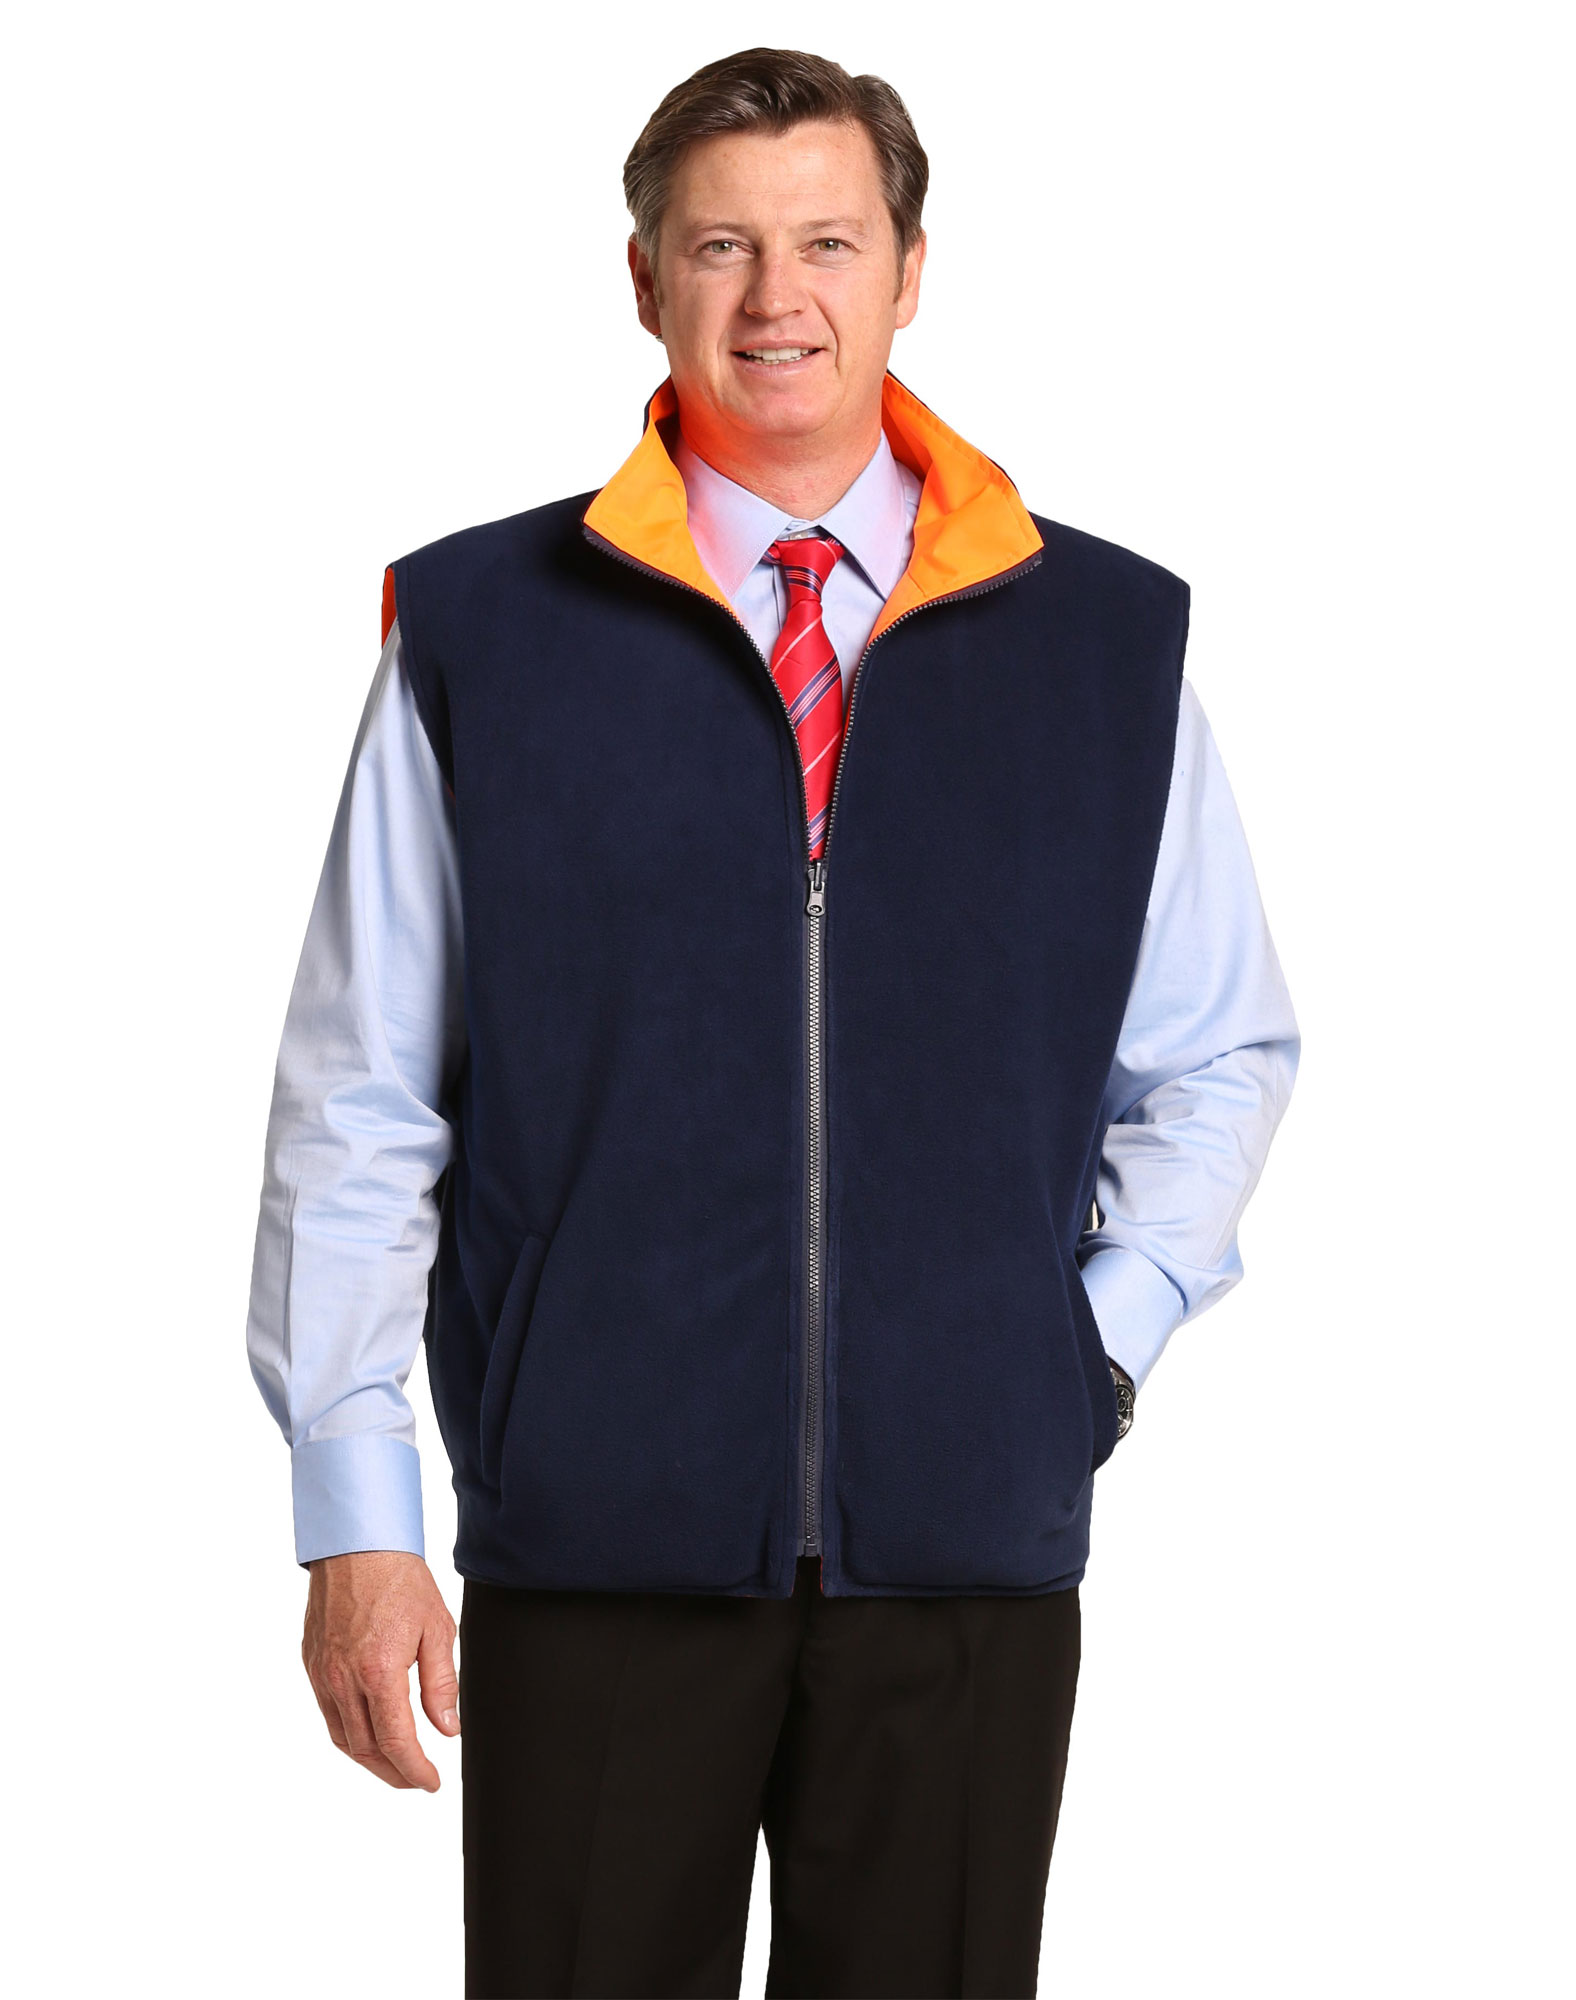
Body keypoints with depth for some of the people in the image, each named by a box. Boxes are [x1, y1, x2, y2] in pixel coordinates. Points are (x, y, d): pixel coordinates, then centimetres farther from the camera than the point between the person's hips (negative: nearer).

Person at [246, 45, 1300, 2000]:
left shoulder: (1107, 640, 6)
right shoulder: (482, 632, 2)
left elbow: (1223, 1053, 17)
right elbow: (358, 1108, 3)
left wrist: (1105, 1335, 3)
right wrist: (355, 1521, 0)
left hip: (971, 1543, 1)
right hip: (596, 1544, -1)